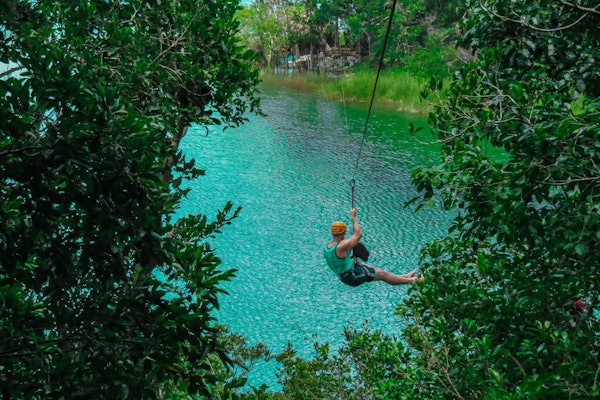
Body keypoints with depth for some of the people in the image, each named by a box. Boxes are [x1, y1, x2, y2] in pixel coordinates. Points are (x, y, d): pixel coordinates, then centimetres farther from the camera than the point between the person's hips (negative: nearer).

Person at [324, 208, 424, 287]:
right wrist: (353, 217, -15)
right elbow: (358, 234, -21)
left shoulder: (326, 248, 0)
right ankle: (412, 280, 19)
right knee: (383, 274, 6)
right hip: (354, 275, -9)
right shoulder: (341, 246, -29)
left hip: (344, 277, 9)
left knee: (379, 272, 20)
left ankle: (405, 277, 34)